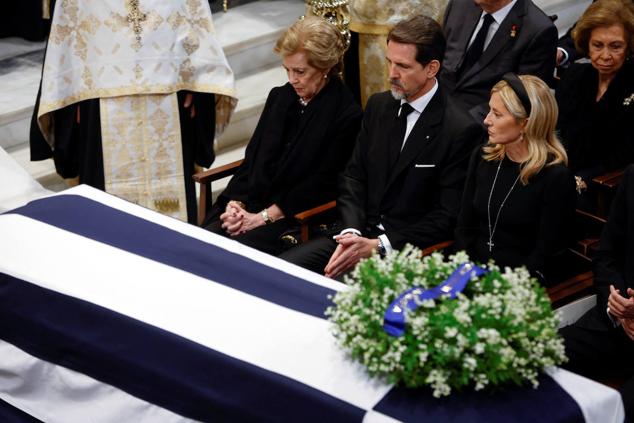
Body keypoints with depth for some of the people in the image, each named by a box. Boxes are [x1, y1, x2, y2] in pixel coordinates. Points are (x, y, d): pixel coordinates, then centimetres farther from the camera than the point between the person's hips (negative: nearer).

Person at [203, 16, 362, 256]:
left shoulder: (346, 115, -7)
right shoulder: (279, 97, 14)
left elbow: (322, 183, -10)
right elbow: (252, 157, 14)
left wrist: (264, 217, -14)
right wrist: (235, 203, -4)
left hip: (297, 218, -6)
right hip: (249, 207, 6)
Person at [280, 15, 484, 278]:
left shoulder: (462, 130, -12)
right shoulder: (379, 106, 10)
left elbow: (447, 216, -11)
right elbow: (353, 176, 11)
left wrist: (377, 246, -17)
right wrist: (351, 232, -9)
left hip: (405, 248, -6)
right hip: (359, 233, 6)